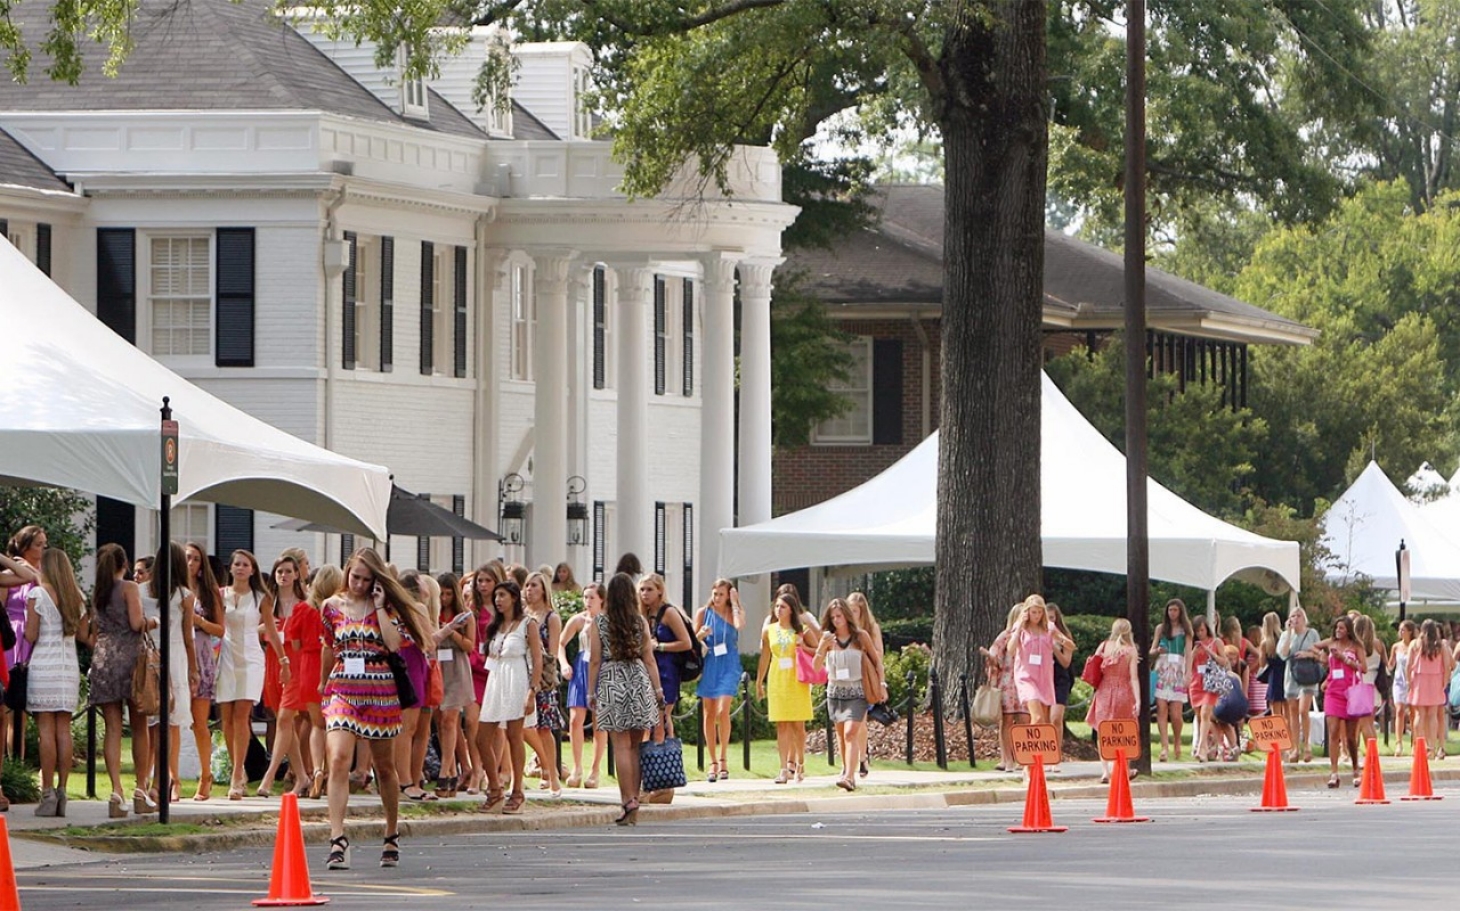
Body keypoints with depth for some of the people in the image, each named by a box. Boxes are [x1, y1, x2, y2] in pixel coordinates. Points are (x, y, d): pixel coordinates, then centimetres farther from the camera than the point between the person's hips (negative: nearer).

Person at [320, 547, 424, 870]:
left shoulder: (385, 607, 2)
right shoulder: (333, 607, 6)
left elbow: (394, 643, -14)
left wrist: (379, 607, -11)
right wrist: (323, 683, 31)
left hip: (380, 692, 0)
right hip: (342, 691, 0)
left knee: (385, 766, 13)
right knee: (339, 759, -20)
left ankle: (392, 836, 32)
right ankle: (338, 840, -27)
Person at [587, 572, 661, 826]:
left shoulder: (600, 622, -2)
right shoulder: (641, 622, 3)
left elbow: (594, 661, -1)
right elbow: (649, 659, 4)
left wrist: (591, 693, 5)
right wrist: (658, 691, 10)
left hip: (612, 683, -2)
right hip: (639, 681, 2)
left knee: (621, 746, -3)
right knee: (635, 747, 7)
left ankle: (629, 801, -9)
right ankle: (633, 802, 8)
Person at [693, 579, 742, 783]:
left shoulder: (734, 613, 3)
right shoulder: (703, 613, 6)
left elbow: (740, 624, -20)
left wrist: (734, 603, -9)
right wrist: (701, 635, -13)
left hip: (728, 665, -2)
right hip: (709, 664, 2)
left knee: (722, 710, -16)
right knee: (709, 714, 2)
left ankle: (723, 759, -5)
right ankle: (713, 762, 9)